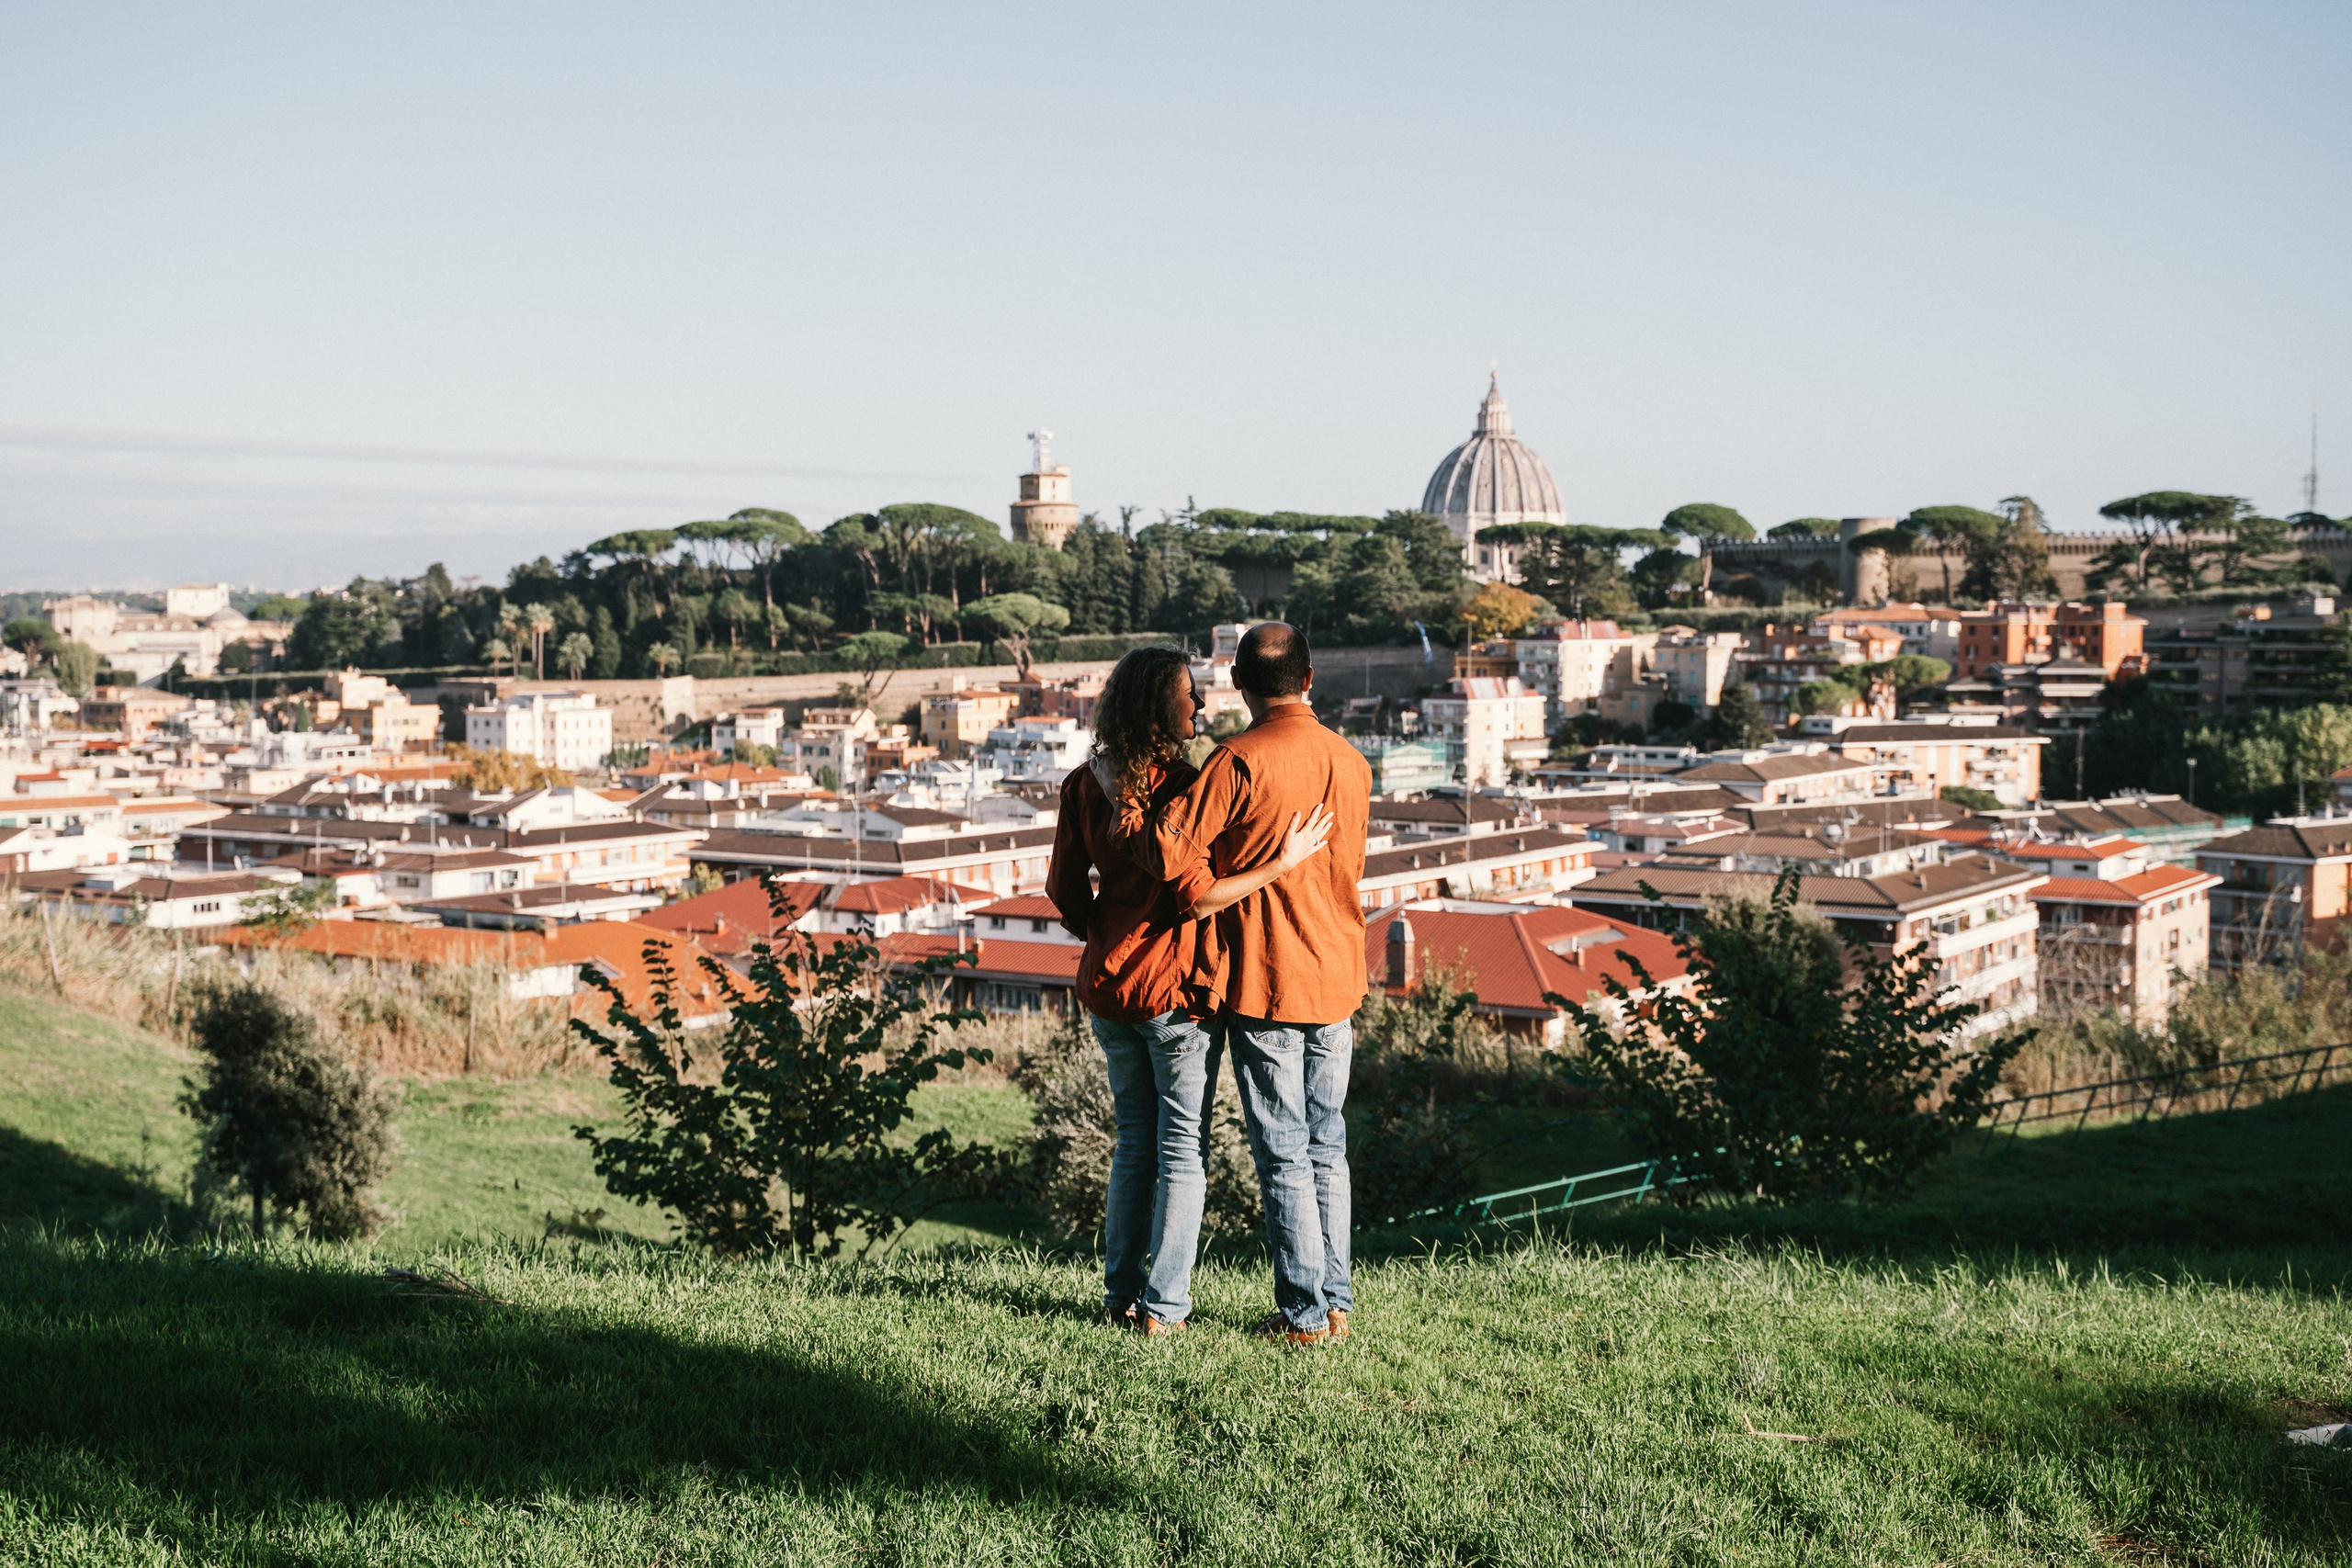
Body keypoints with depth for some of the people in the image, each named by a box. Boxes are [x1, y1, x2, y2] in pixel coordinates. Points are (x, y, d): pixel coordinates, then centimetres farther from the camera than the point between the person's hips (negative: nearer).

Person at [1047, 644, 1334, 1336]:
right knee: (1183, 1148, 5)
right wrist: (1282, 863, -18)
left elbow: (1065, 895, 7)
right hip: (1175, 988, -6)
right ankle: (1164, 1304, 8)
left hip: (1107, 985, 6)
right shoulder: (1178, 784, -17)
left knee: (1134, 1142, 18)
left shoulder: (1085, 786, 3)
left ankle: (1121, 1294, 21)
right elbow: (1197, 896, -21)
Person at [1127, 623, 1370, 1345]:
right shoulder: (1352, 763, 6)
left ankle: (1303, 1313, 6)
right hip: (1335, 982, 6)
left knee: (1283, 1154, 1)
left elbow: (1171, 848, -22)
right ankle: (1337, 1302, 18)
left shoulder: (1239, 761, -14)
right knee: (1328, 1148, 15)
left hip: (1264, 984, -6)